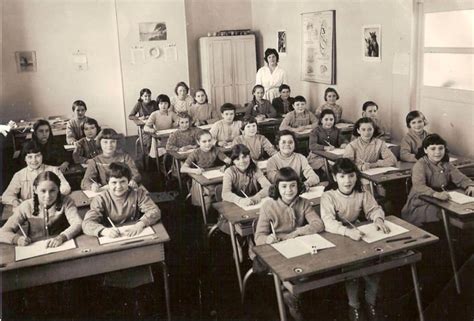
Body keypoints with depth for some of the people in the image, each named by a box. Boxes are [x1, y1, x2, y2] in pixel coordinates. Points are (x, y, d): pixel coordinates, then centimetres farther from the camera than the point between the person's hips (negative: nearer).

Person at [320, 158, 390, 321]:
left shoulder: (362, 193, -3)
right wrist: (347, 231, -50)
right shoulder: (328, 196, -19)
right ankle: (354, 305, 2)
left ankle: (371, 302, 11)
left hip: (357, 235, 4)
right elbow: (328, 222, -32)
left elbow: (374, 209, 0)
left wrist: (378, 218, -25)